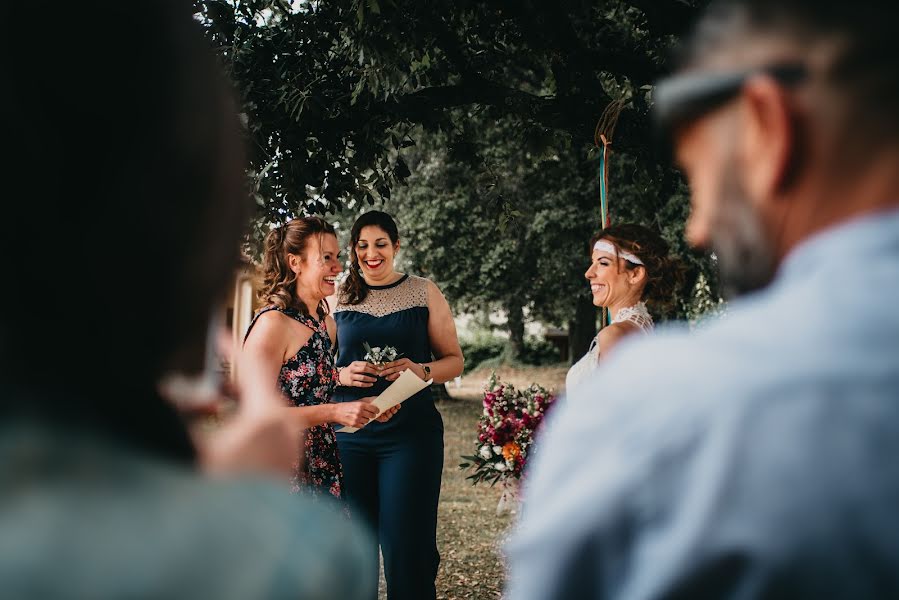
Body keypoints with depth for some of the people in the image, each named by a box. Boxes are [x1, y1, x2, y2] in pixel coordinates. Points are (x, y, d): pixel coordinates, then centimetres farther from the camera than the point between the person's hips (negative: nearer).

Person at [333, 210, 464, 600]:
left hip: (411, 432, -1)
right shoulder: (338, 298, 9)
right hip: (350, 433, 1)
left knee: (406, 545, -3)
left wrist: (420, 370, -13)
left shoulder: (424, 293, 6)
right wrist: (343, 375, -9)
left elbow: (454, 361, 8)